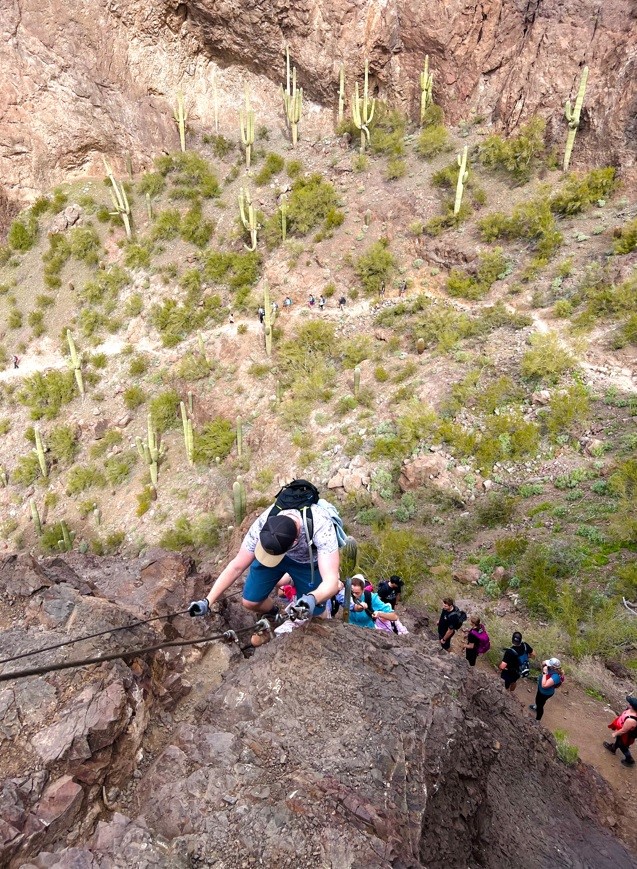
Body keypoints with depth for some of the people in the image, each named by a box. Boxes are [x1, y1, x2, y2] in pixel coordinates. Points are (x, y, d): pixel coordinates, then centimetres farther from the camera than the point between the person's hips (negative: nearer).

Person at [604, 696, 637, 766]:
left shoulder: (631, 720, -48)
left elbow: (623, 731, -30)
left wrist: (615, 733, -12)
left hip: (625, 735, -7)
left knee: (623, 747, 24)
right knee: (618, 739, 35)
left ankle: (629, 760, 49)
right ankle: (613, 748, 62)